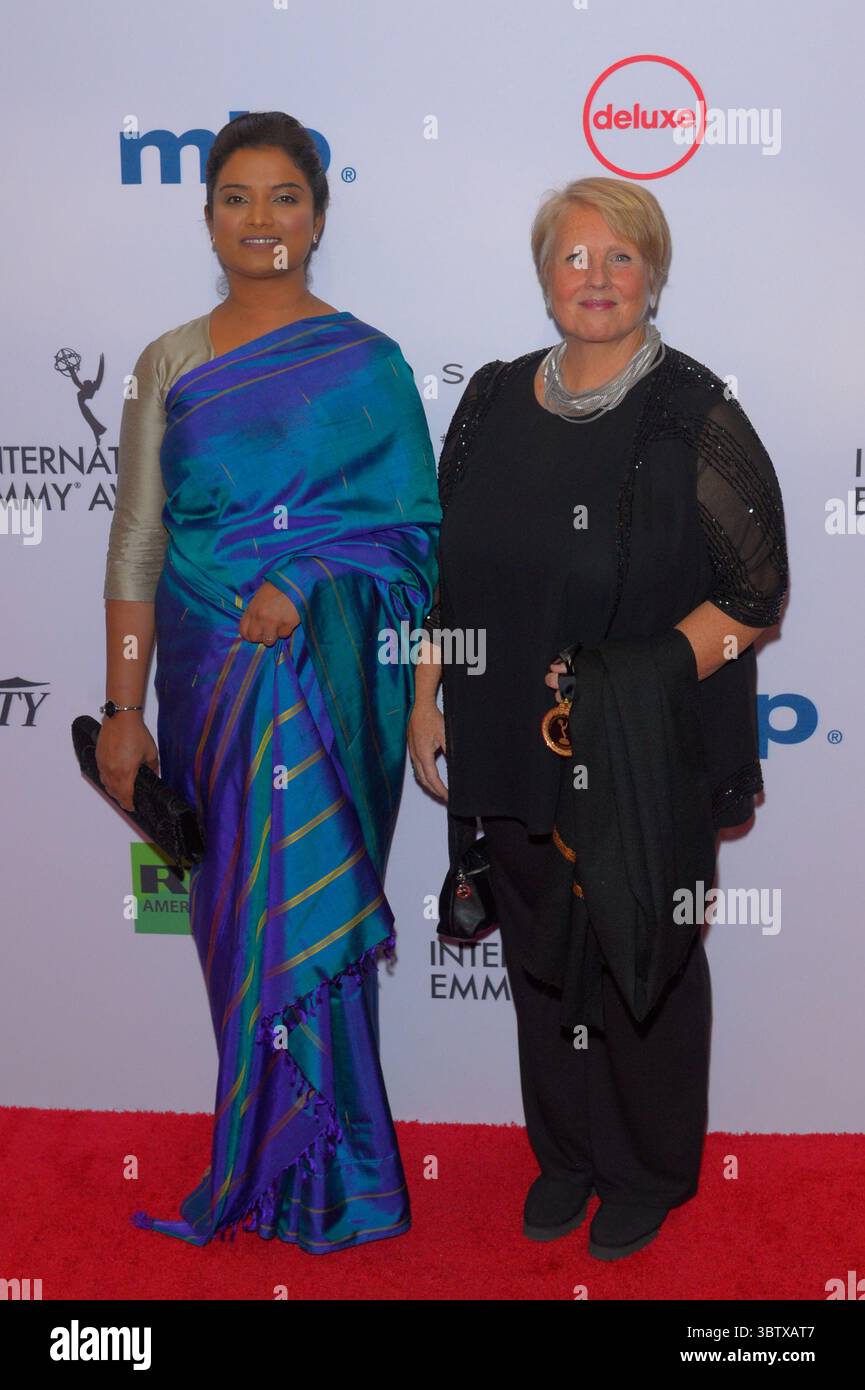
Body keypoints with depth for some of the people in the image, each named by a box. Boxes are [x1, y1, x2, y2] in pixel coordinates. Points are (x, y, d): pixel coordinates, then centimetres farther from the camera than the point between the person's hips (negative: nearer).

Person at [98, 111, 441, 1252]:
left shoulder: (366, 363, 3)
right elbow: (136, 545, 8)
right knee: (242, 905, 5)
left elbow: (413, 530, 1)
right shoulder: (171, 365, 10)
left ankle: (310, 1170, 5)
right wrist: (122, 709, 4)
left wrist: (306, 591, -16)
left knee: (303, 900, -11)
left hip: (331, 674, -2)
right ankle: (277, 1153, 20)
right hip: (210, 680, 3)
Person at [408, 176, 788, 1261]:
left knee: (643, 963, 13)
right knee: (540, 955, 18)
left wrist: (631, 685, -21)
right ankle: (565, 1151, 41)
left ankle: (647, 1171, 37)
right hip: (515, 757, 5)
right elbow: (452, 572, 10)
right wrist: (427, 701, 7)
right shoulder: (494, 400, 3)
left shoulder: (695, 417, -12)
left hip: (647, 767, -4)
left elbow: (755, 594, -12)